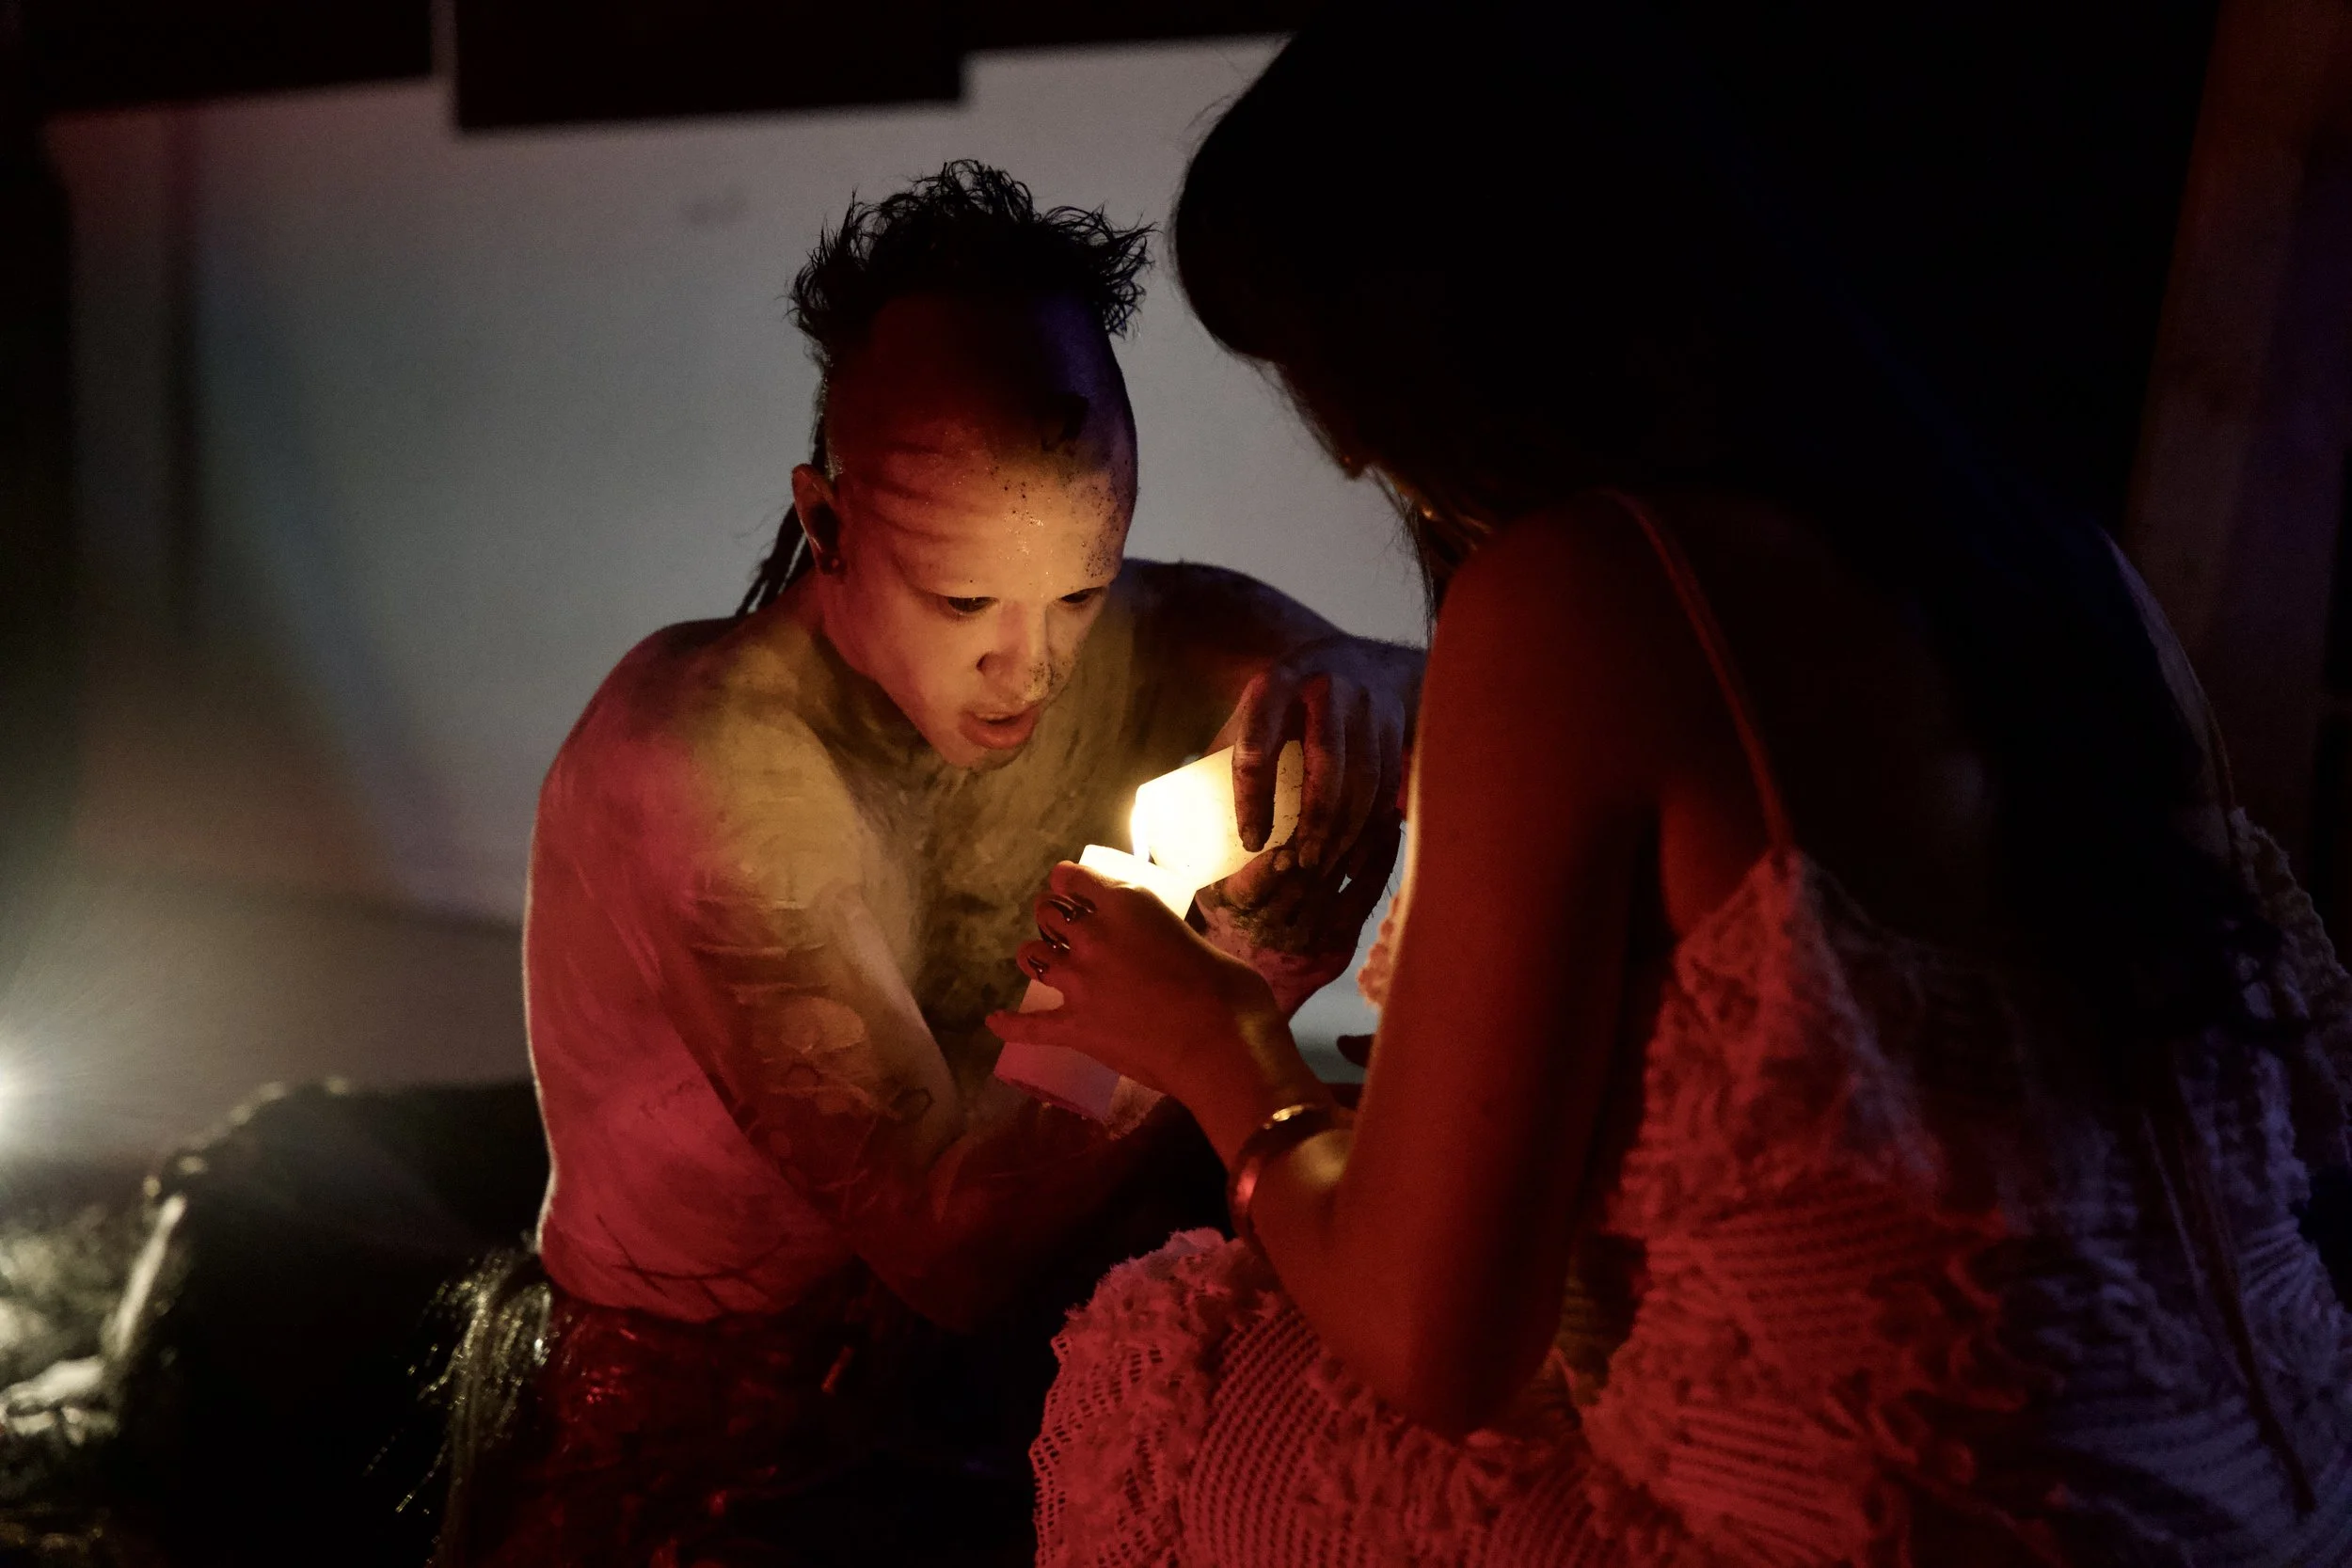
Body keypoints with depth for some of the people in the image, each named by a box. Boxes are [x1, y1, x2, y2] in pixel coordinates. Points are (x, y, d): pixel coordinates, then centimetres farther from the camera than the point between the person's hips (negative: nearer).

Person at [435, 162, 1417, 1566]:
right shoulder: (696, 765, -25)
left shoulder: (1144, 645, -8)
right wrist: (1241, 969, -38)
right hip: (702, 1446, -5)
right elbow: (953, 1241, -28)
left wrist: (1357, 696, -26)